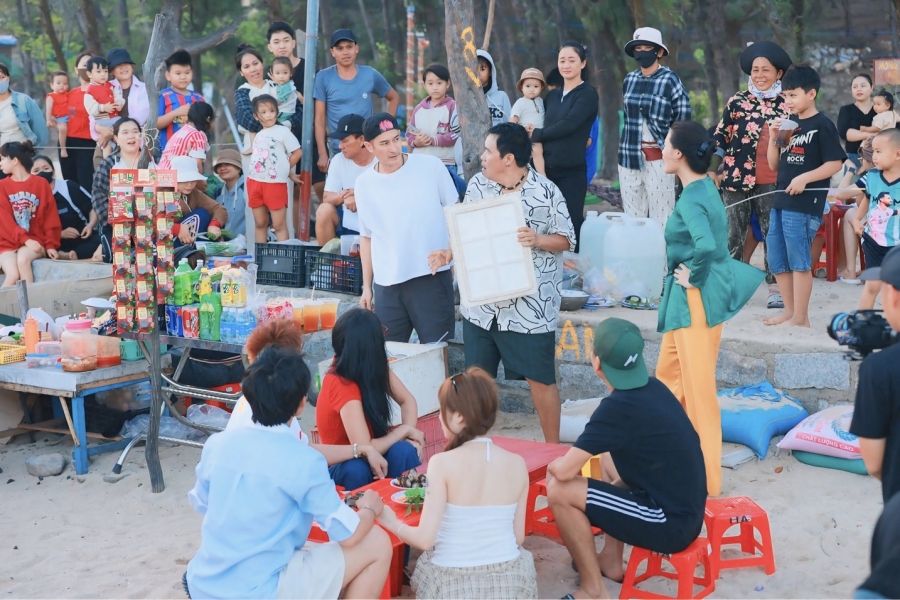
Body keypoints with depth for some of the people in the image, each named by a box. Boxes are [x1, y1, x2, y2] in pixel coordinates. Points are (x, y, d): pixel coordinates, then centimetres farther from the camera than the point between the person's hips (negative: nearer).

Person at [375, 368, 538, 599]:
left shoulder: (443, 463, -16)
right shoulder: (517, 464, -5)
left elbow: (425, 539, -15)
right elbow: (518, 537, 3)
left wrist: (392, 522, 6)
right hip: (510, 581, 3)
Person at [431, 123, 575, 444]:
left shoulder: (546, 192, -12)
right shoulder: (477, 185, 1)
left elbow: (566, 240, -5)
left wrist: (538, 240, -23)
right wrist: (449, 254, -6)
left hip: (529, 307, -4)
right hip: (481, 304, 5)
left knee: (540, 380, 6)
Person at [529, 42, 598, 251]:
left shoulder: (588, 94, -4)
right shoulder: (552, 95, 16)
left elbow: (568, 124, -15)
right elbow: (545, 126, 19)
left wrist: (536, 134, -5)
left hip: (572, 171, -5)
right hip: (547, 169, 5)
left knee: (571, 224, -4)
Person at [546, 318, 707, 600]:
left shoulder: (617, 407, -20)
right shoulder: (653, 388, 5)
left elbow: (563, 471, -18)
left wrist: (554, 464, 5)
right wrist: (572, 457, 20)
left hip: (671, 524, -9)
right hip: (687, 509, 9)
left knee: (559, 491, -10)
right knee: (609, 454, 27)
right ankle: (611, 560, 29)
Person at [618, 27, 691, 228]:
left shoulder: (670, 80, -5)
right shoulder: (629, 79, 10)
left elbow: (683, 120, -3)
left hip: (658, 158, -5)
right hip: (630, 156, 5)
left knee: (661, 219, -5)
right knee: (632, 218, 9)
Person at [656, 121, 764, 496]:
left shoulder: (691, 199, -20)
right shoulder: (705, 186, 8)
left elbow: (706, 245, -37)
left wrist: (694, 276, -21)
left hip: (697, 298, -10)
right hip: (688, 297, 10)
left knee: (697, 388, -1)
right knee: (667, 375, 20)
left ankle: (706, 481, 9)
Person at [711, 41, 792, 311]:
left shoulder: (786, 104, 5)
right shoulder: (738, 101, 0)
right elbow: (720, 137, 2)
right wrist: (712, 170, -1)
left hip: (772, 182, 1)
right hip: (738, 178, -1)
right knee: (734, 234, 6)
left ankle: (775, 288, 13)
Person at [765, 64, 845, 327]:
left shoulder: (822, 125, -7)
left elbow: (835, 163, -11)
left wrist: (804, 178, -21)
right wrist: (773, 138, -1)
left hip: (805, 204, -8)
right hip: (780, 201, 8)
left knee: (799, 261, -3)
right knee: (777, 261, 13)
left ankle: (800, 318, 5)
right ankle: (789, 311, 26)